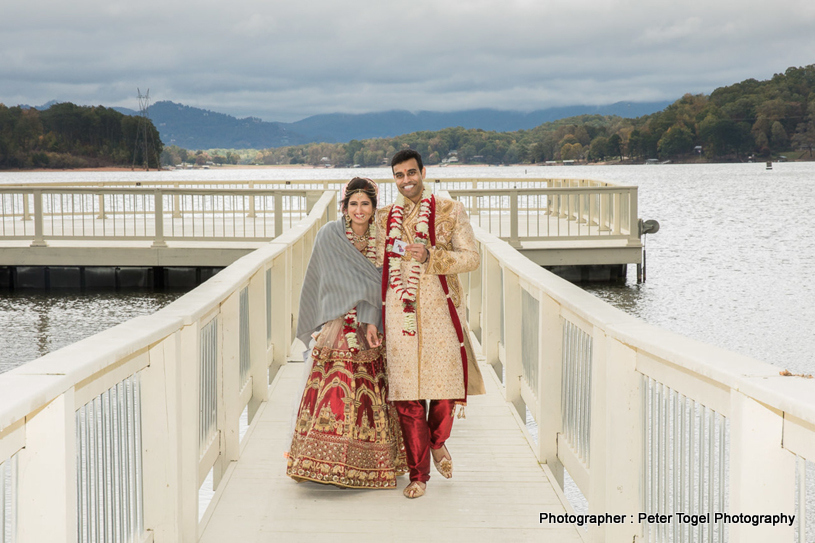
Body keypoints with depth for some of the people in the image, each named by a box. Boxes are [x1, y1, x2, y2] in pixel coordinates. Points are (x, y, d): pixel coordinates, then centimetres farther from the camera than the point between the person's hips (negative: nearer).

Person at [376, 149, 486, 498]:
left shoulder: (450, 211, 3)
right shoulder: (384, 218, 13)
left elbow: (471, 258, -4)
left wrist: (431, 256, -16)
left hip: (440, 312, -2)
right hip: (400, 312, 2)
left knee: (446, 384, -2)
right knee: (407, 396, 0)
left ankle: (437, 442, 31)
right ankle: (418, 474, 11)